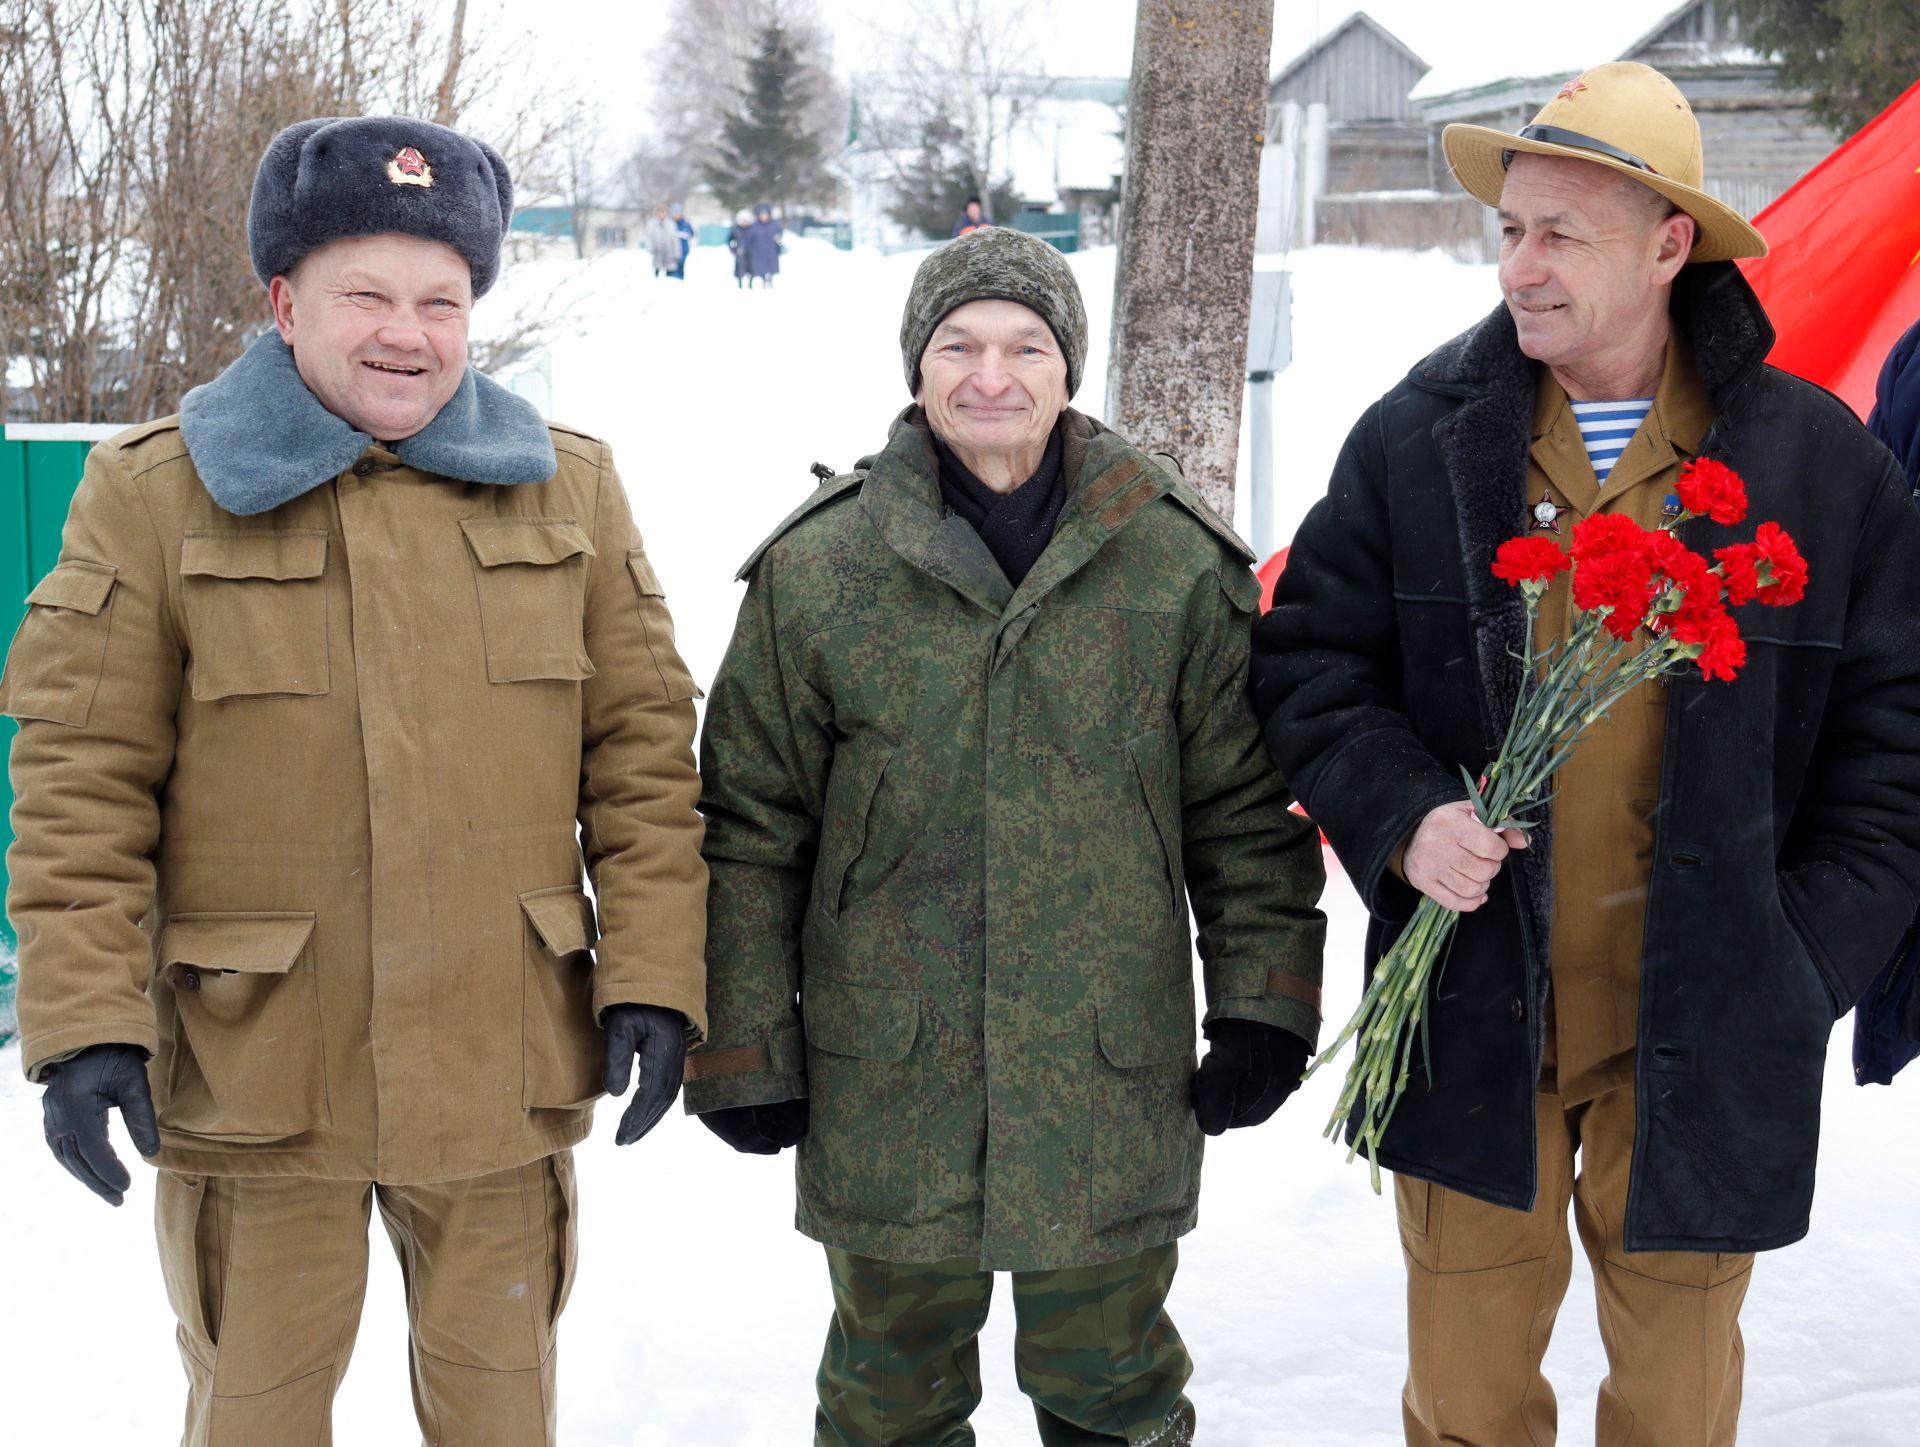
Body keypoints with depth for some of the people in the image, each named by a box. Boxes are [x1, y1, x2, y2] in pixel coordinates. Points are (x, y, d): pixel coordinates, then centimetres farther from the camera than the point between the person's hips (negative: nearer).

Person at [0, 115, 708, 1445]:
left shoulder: (567, 488, 3)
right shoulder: (155, 494, -4)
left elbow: (644, 750, 3)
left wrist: (654, 974, -4)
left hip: (502, 1072, 2)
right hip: (253, 1079, -2)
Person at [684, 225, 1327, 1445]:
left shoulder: (1182, 565, -2)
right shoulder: (817, 568, -3)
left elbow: (1245, 808, 5)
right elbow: (751, 829, 1)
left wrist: (1265, 1004, 0)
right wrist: (744, 1052, 0)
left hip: (1112, 1074, 0)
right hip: (886, 1075, 0)